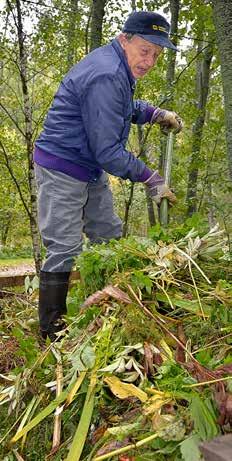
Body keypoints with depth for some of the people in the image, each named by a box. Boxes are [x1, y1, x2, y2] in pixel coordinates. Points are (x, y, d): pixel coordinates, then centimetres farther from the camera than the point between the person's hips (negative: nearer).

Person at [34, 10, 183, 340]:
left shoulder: (118, 68, 7)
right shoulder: (106, 77, -26)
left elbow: (121, 107, 27)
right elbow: (107, 151, -27)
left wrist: (154, 113, 9)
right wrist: (150, 179, -18)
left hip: (92, 170, 11)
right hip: (62, 171, -11)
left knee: (110, 237, 15)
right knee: (65, 250, -8)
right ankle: (52, 334, 4)